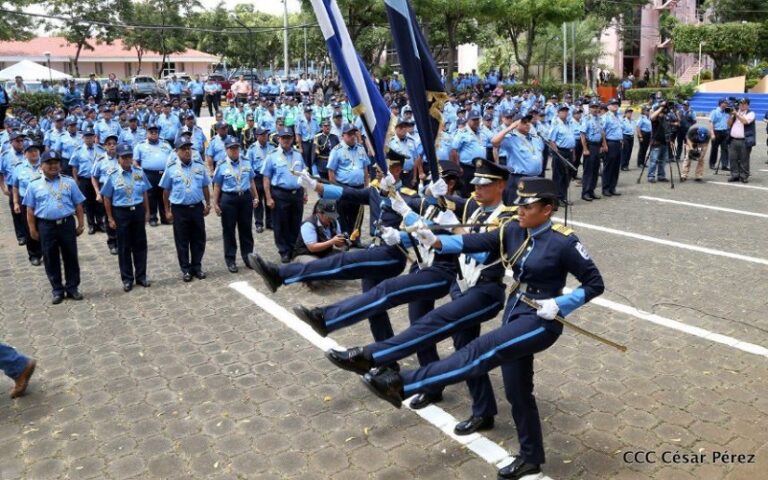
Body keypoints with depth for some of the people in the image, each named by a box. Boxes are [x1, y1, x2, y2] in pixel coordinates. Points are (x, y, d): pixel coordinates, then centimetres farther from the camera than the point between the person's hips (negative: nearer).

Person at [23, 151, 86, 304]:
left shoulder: (69, 182, 4)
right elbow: (30, 209, 5)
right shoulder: (34, 185, 3)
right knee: (51, 260, 7)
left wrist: (81, 224, 2)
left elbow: (78, 205, 6)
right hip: (46, 227, 0)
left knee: (71, 257, 6)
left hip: (67, 224, 0)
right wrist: (32, 229, 1)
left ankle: (72, 288, 17)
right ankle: (57, 290, 17)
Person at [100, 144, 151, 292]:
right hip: (121, 213, -2)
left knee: (140, 245, 10)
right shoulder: (112, 175, -8)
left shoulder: (139, 172, 1)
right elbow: (107, 198, -3)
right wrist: (110, 218, -4)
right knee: (124, 247, 7)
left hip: (138, 211, 3)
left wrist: (147, 212, 8)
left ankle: (141, 275, 23)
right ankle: (127, 279, 18)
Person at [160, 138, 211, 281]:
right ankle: (185, 269, 16)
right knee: (182, 241, 6)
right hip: (179, 209, -2)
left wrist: (208, 204, 9)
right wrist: (167, 211, -1)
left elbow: (205, 187, 11)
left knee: (198, 239, 9)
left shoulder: (200, 166, 3)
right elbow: (166, 191, 1)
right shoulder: (171, 168, -3)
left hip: (197, 207, 2)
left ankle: (197, 266, 23)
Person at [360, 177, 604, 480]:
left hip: (541, 322, -8)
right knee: (517, 390, 13)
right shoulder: (514, 230, 3)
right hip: (514, 313, 8)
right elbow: (478, 242, -5)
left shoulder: (564, 243, -14)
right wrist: (437, 241, -18)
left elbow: (595, 284, -10)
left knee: (480, 351, -24)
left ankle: (402, 384, -28)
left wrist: (558, 305, -19)